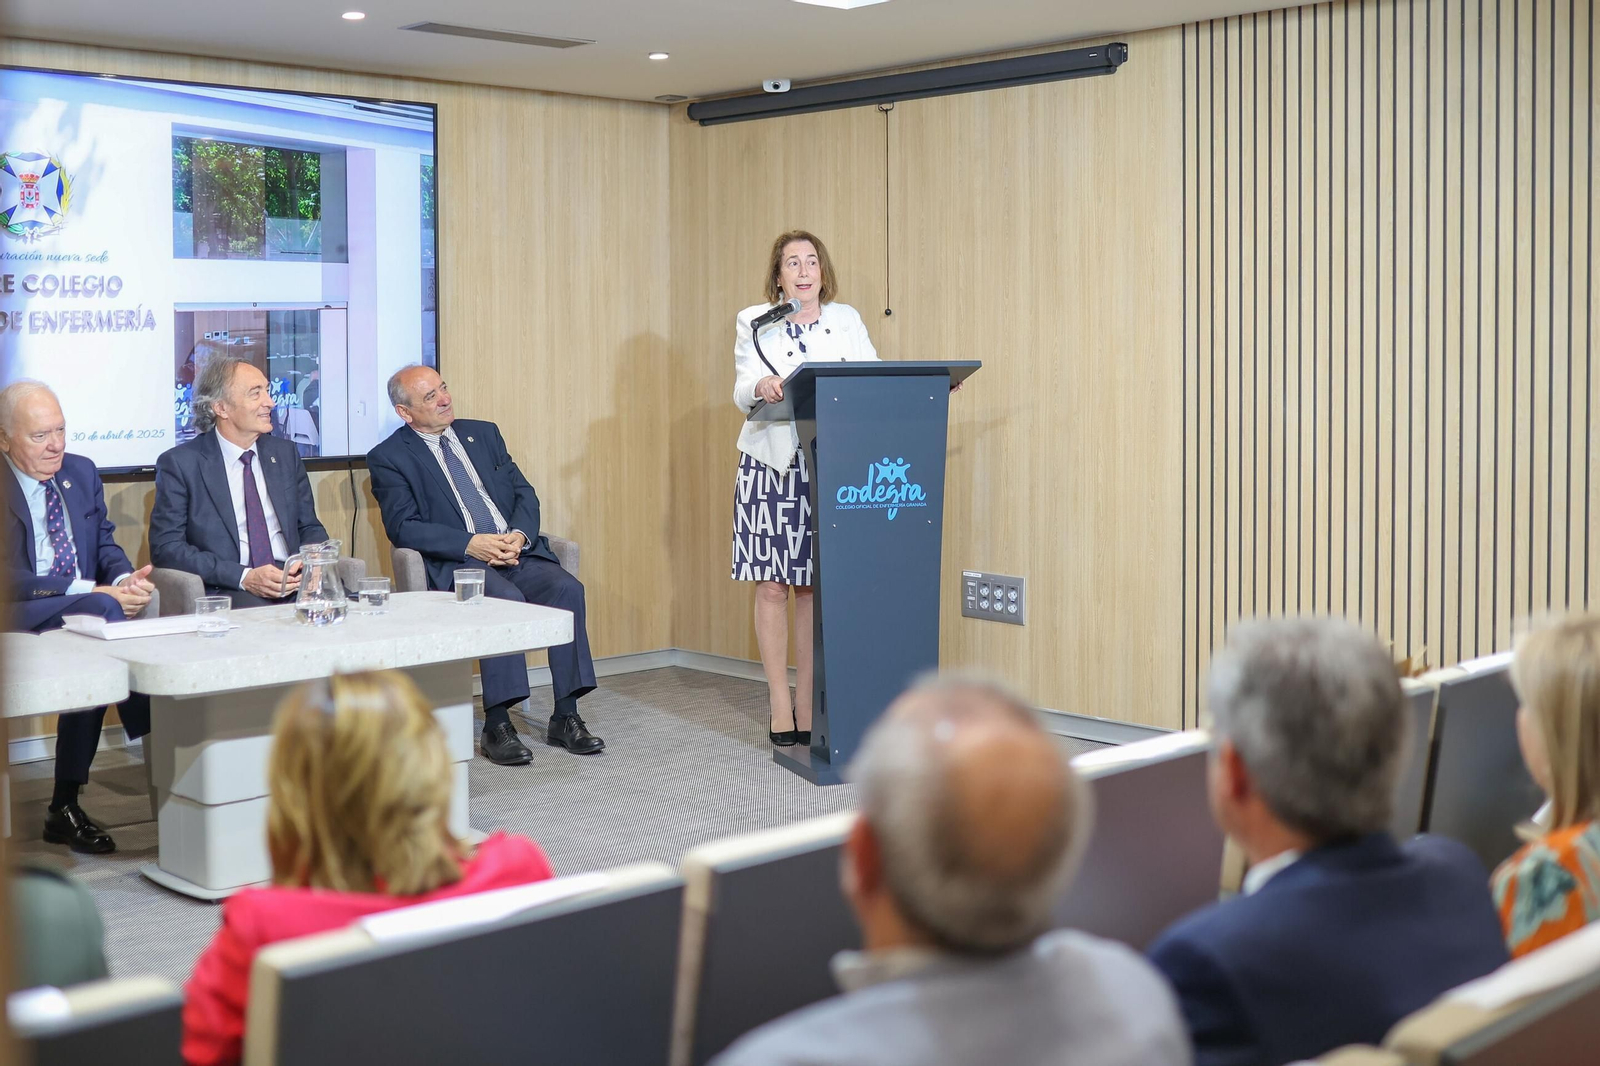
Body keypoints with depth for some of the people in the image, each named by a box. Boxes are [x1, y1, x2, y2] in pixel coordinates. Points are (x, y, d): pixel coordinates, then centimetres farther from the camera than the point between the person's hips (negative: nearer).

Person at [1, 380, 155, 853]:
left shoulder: (82, 473, 16)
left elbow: (105, 545, 17)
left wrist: (125, 578, -8)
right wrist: (93, 592, -21)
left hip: (87, 607, 6)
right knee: (101, 612, -34)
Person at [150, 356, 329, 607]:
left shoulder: (285, 454, 16)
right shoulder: (179, 464, 2)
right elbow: (166, 548, -5)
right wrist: (244, 577, -17)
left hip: (295, 585, 5)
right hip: (226, 594, -5)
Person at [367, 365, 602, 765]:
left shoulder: (484, 433, 20)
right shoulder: (389, 458, 5)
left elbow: (524, 492, 15)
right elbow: (403, 526, -7)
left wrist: (520, 535, -7)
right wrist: (471, 544, -18)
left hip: (517, 551, 5)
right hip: (456, 565, -5)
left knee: (567, 587, -24)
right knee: (506, 598, -35)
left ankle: (565, 717, -21)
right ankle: (497, 724, -29)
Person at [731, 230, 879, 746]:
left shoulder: (847, 321, 13)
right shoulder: (754, 322, 7)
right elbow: (742, 391, -5)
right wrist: (762, 387, -29)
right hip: (772, 465, -1)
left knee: (814, 586, 3)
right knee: (773, 586, -2)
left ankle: (807, 703, 11)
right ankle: (778, 704, 6)